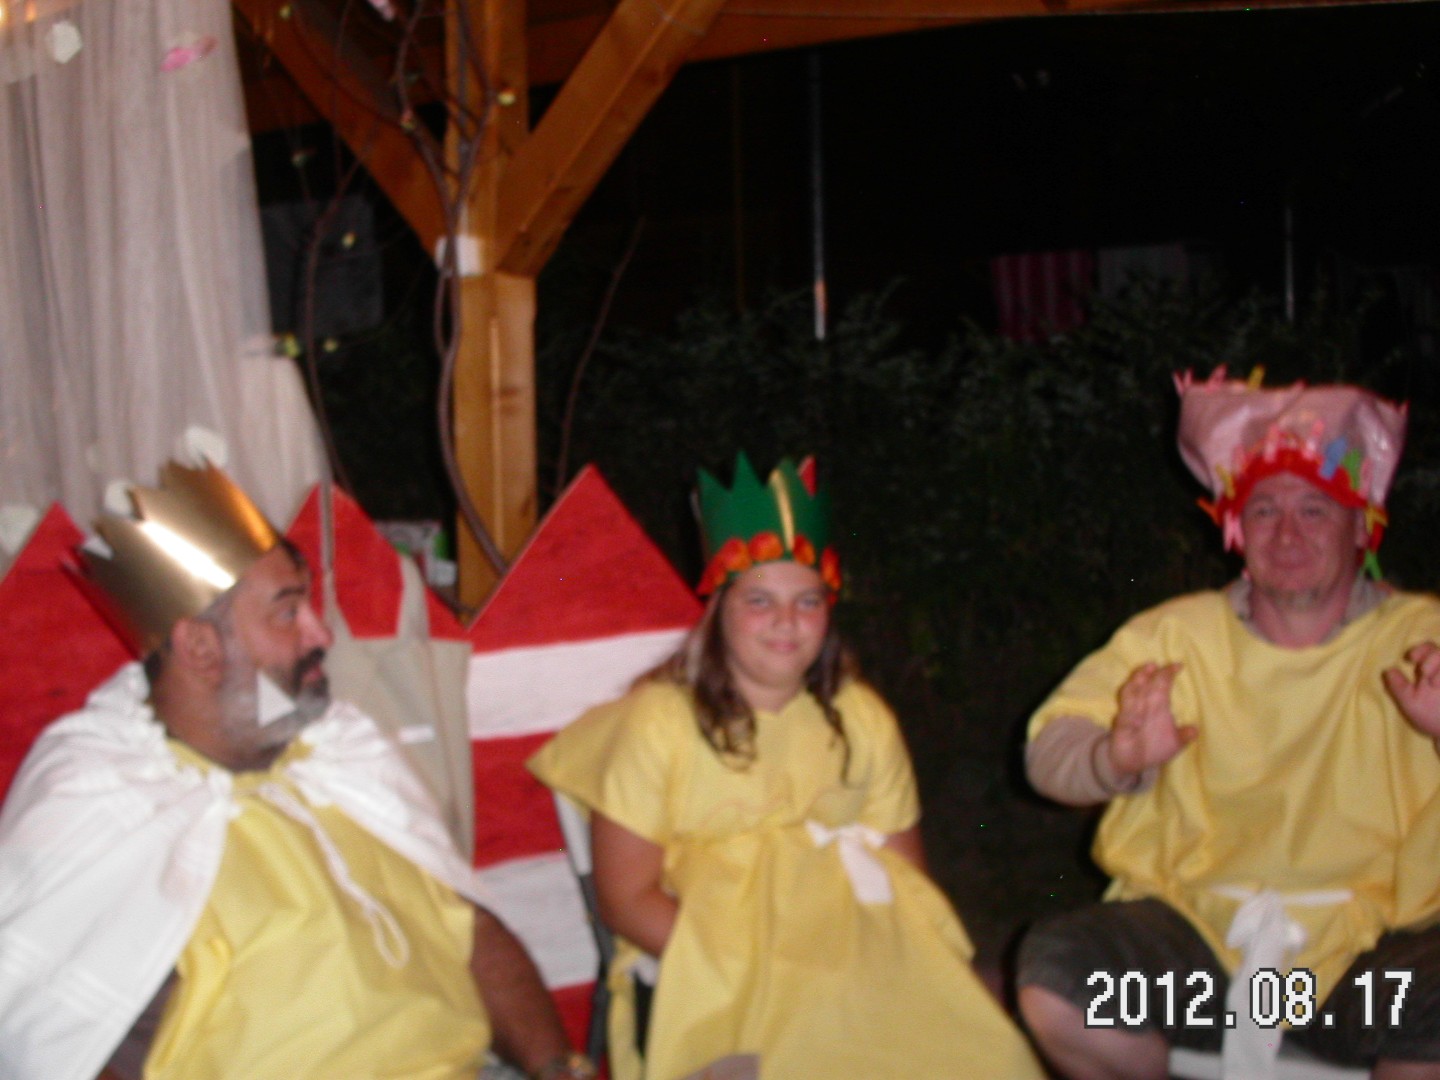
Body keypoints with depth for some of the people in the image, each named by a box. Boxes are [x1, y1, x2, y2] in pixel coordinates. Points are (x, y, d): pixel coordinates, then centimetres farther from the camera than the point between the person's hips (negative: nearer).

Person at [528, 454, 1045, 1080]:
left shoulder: (862, 719, 11)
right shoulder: (657, 719, -2)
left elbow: (905, 876, 10)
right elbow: (627, 896, -5)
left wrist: (855, 960, -12)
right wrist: (751, 967, -18)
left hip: (847, 952, 4)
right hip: (694, 962, -4)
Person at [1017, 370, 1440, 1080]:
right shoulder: (1176, 635, 9)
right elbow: (1049, 747, 1)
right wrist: (1115, 759, -22)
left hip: (1369, 945, -1)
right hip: (1193, 928, 2)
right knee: (1052, 979, -25)